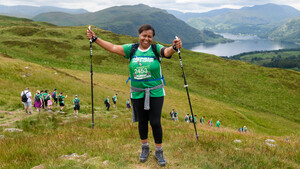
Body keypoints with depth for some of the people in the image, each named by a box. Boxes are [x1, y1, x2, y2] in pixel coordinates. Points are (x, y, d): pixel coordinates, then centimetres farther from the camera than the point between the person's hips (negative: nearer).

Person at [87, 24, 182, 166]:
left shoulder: (156, 49, -7)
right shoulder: (131, 49, 0)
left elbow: (167, 52, -27)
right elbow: (113, 48, -2)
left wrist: (174, 48, -50)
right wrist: (95, 39, -8)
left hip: (155, 93, -2)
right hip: (137, 93, 2)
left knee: (155, 122, 0)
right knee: (142, 121, 14)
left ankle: (159, 151, 21)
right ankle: (145, 148, 36)